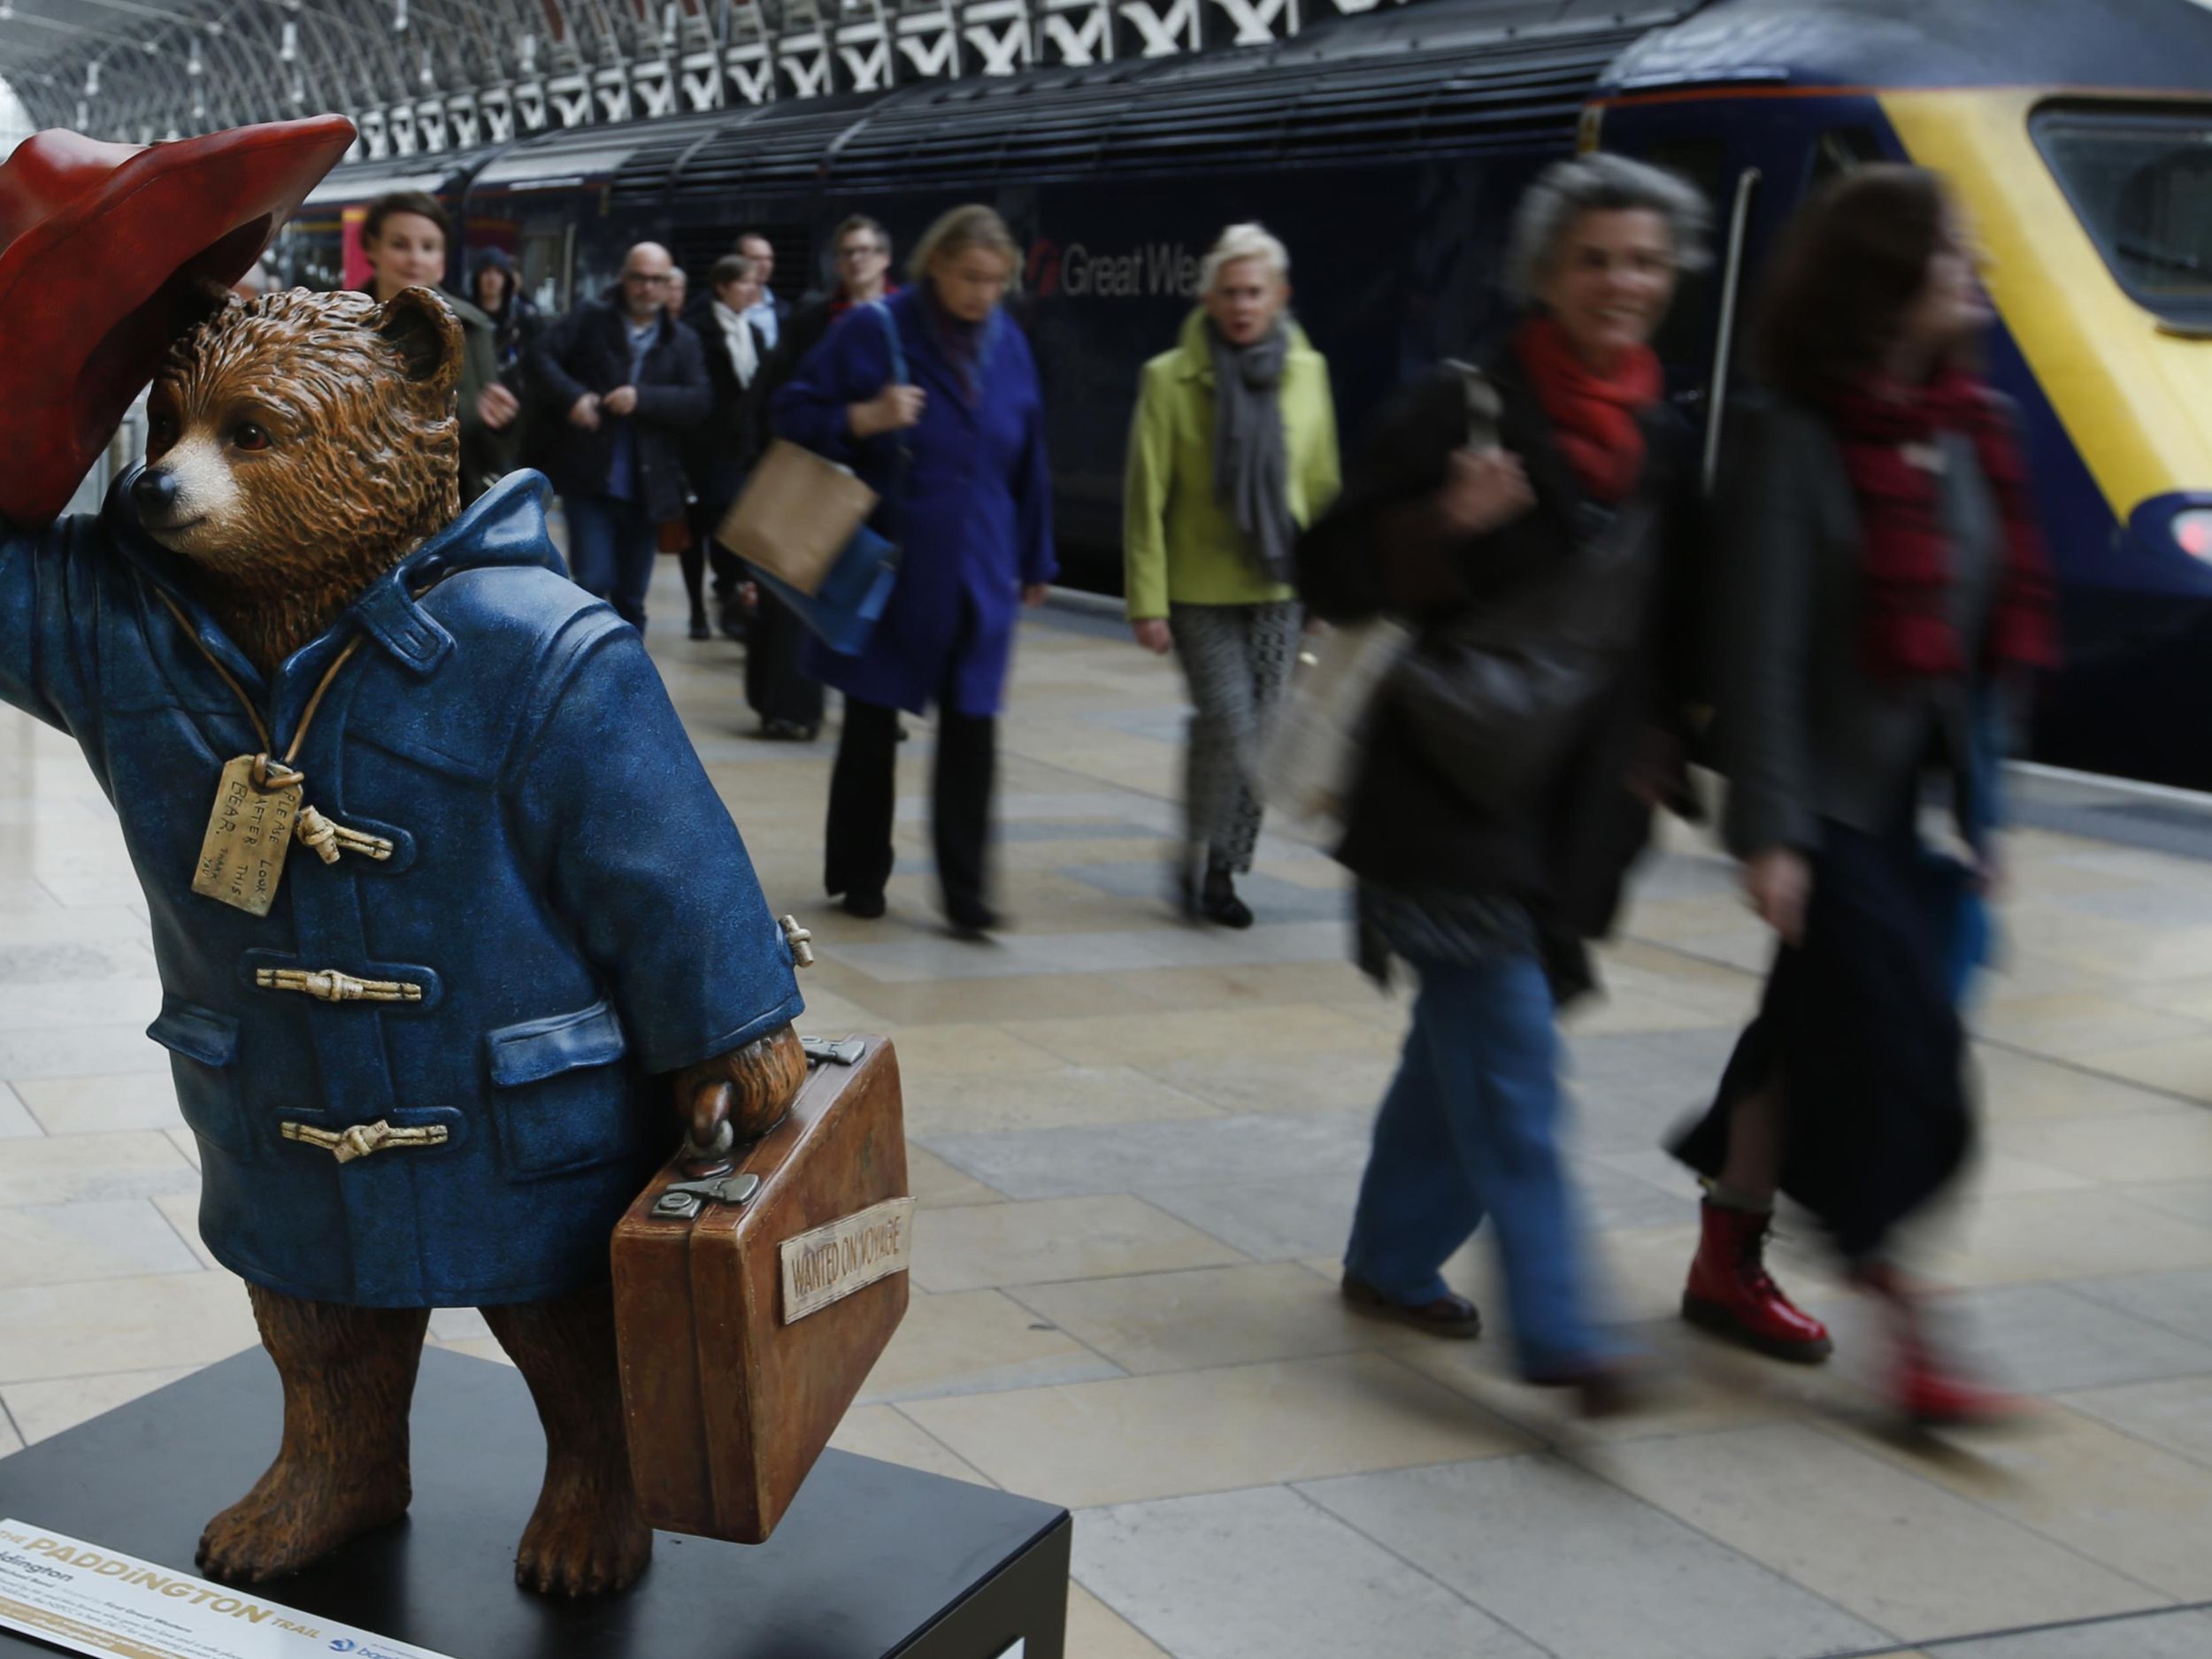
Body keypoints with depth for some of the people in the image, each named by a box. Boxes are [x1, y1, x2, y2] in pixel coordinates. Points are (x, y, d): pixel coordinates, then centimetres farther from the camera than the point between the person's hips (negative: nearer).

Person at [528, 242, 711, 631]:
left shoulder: (683, 341, 7)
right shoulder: (590, 318, 3)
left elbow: (700, 401, -5)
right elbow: (542, 355, -4)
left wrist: (643, 398, -18)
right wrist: (571, 396, -20)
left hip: (646, 486, 3)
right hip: (589, 479, -3)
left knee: (631, 596, 12)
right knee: (593, 581, -11)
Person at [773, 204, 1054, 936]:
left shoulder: (1007, 345, 6)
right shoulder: (873, 331, -7)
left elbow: (1028, 462, 13)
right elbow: (795, 411, -5)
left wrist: (1033, 561, 15)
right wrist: (863, 418, -23)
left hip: (976, 577, 3)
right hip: (887, 567, -3)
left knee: (971, 732, -3)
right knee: (871, 727, 8)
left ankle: (964, 891, 3)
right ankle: (859, 877, 23)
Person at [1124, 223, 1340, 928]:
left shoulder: (1307, 371, 3)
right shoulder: (1170, 379, -7)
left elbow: (1323, 485, 10)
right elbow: (1145, 499, -6)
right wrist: (1147, 601, -9)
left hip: (1277, 586, 4)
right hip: (1199, 589, -4)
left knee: (1258, 731, 5)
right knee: (1229, 722, -14)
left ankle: (1222, 870, 20)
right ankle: (1197, 856, 7)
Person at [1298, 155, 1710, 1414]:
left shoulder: (1665, 445, 10)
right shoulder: (1467, 411, -7)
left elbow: (1671, 630, 20)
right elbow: (1333, 575, -7)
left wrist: (1659, 745, 7)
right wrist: (1446, 523, -23)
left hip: (1573, 808, 6)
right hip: (1457, 792, -6)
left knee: (1466, 1041, 14)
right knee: (1510, 1061, -10)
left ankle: (1393, 1260, 29)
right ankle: (1556, 1330, -11)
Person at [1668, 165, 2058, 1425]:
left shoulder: (1969, 433, 7)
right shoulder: (1803, 440, -13)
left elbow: (1983, 637, 11)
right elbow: (1763, 646, -15)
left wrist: (1984, 805, 12)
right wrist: (1769, 829, -17)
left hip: (1918, 800, 7)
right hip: (1830, 800, -7)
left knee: (1821, 1025, 14)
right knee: (1899, 1037, -8)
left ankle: (1730, 1263, 29)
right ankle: (1906, 1327, 0)